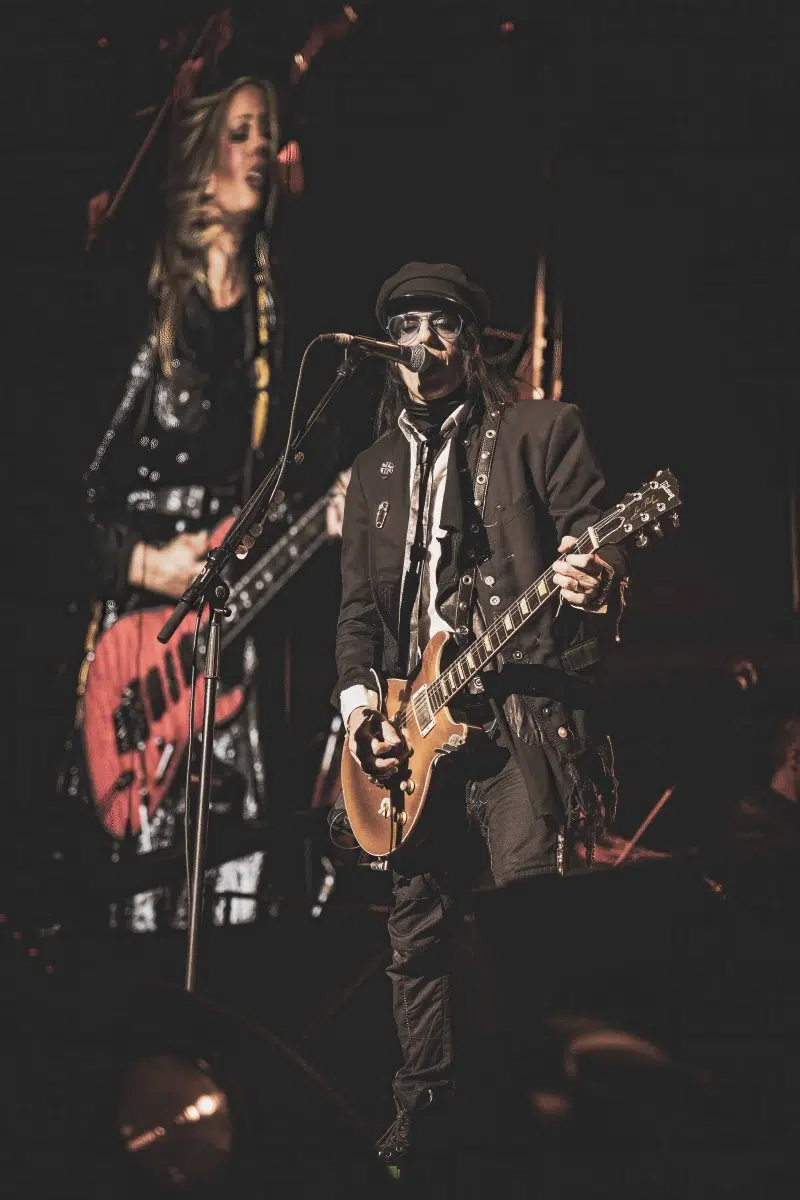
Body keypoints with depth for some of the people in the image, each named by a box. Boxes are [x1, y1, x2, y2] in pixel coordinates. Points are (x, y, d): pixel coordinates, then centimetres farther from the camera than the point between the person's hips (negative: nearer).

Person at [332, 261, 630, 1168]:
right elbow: (359, 604, 19)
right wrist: (358, 695, 3)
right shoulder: (373, 471, 20)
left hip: (522, 708, -5)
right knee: (419, 929, 8)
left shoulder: (540, 432, 4)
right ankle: (427, 1110, 17)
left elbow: (595, 540, -4)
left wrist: (595, 577, -28)